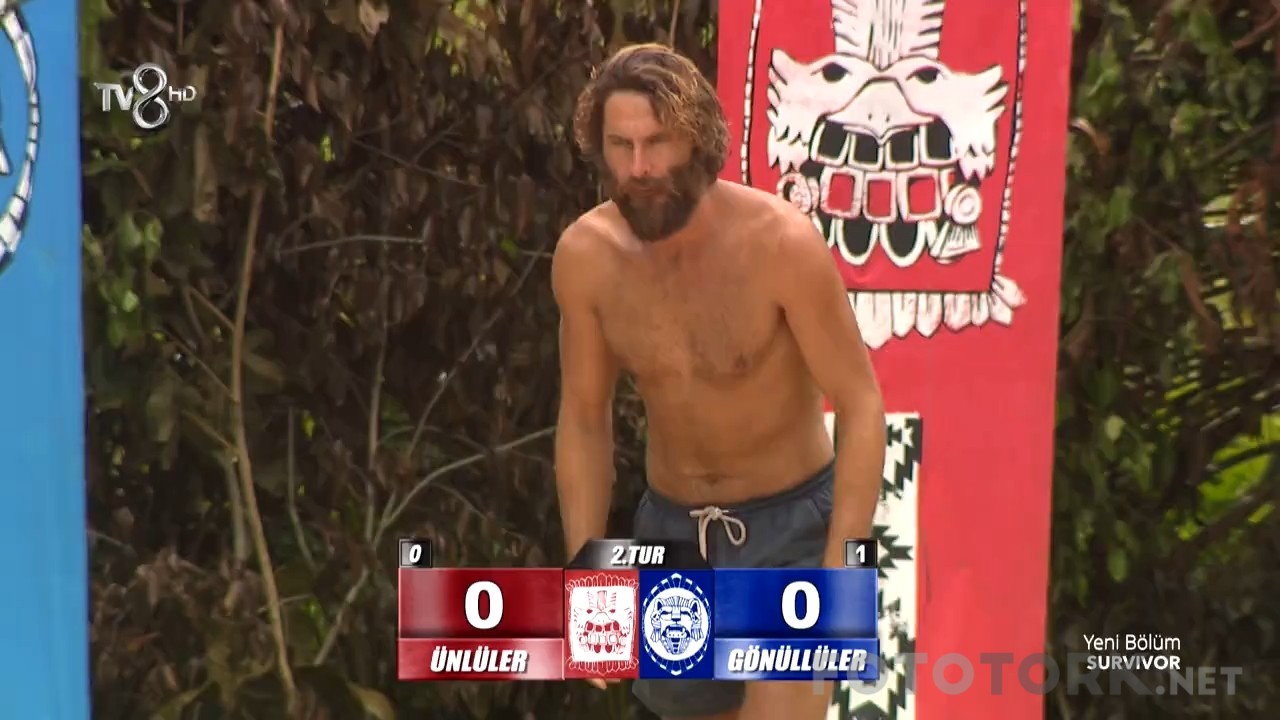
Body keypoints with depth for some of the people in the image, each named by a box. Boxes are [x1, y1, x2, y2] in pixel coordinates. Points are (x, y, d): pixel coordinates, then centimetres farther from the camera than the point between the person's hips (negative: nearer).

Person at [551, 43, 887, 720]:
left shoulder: (782, 242, -25)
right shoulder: (584, 254, -13)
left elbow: (861, 408, -18)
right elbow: (584, 421, -1)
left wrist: (839, 575, -23)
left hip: (790, 524, -4)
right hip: (670, 526, 4)